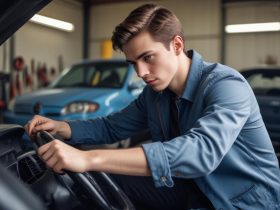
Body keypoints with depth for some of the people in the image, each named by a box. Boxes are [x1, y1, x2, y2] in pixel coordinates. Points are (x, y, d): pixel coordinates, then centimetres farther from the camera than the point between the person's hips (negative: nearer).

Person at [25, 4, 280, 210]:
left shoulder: (226, 85, -26)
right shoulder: (154, 92, -1)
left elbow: (201, 151, -43)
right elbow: (112, 127, 10)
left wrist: (90, 159, -49)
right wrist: (60, 127, -9)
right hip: (195, 189, 7)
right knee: (109, 176, -6)